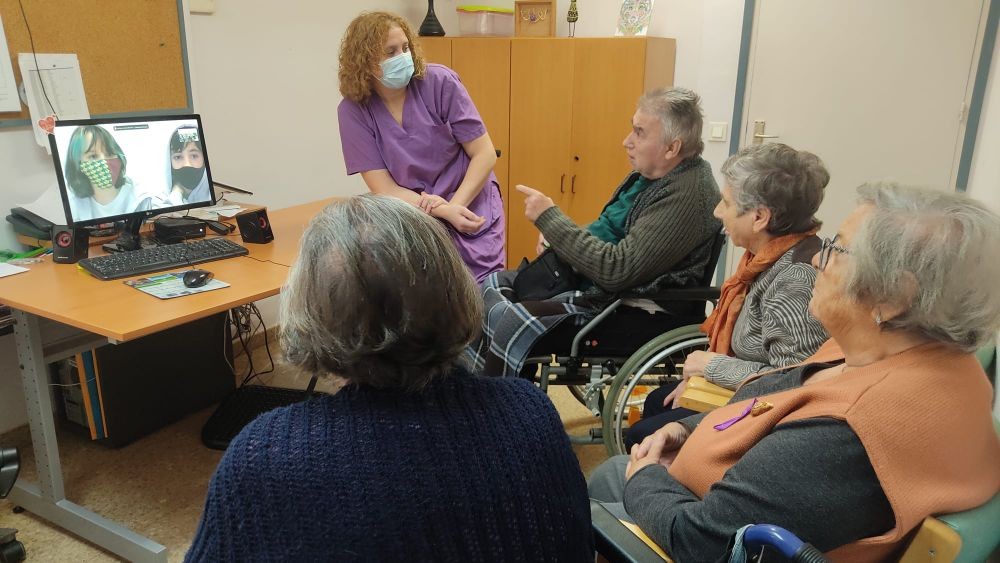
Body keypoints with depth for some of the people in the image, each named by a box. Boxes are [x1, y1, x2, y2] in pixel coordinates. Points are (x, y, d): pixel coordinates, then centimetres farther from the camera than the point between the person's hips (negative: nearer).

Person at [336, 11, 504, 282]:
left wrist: (455, 206, -22)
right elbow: (383, 188, -10)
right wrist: (443, 212, -23)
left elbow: (485, 153, -9)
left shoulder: (439, 82, -11)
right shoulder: (353, 110, -9)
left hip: (470, 213, 0)